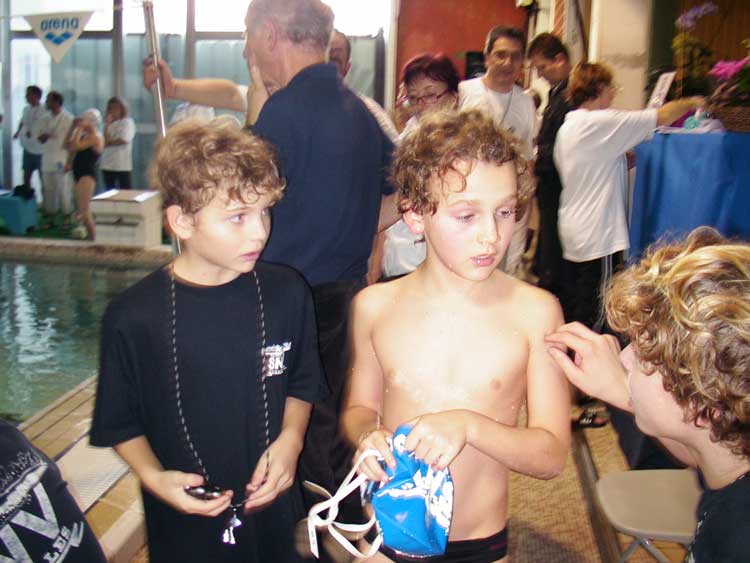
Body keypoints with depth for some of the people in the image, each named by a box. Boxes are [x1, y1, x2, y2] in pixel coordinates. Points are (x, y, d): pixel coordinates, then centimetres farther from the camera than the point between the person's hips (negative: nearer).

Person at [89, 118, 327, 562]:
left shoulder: (286, 293, -8)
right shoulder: (133, 317, -15)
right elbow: (121, 424, -2)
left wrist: (290, 440, -10)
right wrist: (153, 476, -18)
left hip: (273, 510, 2)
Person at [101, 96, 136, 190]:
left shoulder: (128, 122, 1)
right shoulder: (108, 124, 13)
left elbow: (124, 140, -11)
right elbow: (104, 141, 0)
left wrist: (109, 143, 0)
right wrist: (107, 124, -2)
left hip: (123, 165, -5)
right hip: (107, 164, 5)